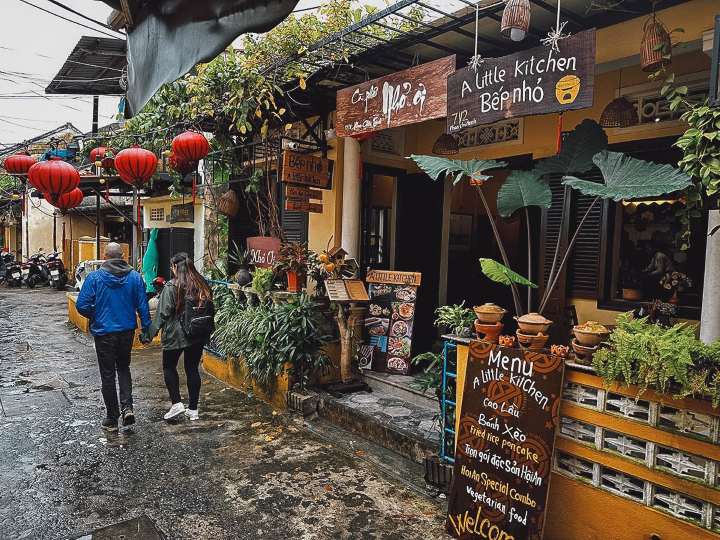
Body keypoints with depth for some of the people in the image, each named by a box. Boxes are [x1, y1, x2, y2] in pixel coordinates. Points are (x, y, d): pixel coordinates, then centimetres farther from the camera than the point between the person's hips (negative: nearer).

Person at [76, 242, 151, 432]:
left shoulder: (94, 277, -10)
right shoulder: (134, 276, -4)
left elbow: (82, 305, -11)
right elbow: (142, 305, -4)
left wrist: (95, 317, 9)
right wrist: (146, 328, 4)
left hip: (104, 332, -2)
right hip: (127, 331, 2)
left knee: (108, 374, 9)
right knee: (123, 368, 21)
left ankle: (112, 419, 17)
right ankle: (127, 407, 3)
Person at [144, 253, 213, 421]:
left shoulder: (171, 287, -13)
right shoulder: (202, 284, 4)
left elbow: (162, 313, -14)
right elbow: (210, 308, 12)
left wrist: (150, 333, -7)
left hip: (175, 335, -5)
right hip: (198, 336, 5)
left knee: (169, 367, 14)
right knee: (192, 369, 11)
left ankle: (176, 403, 6)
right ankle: (193, 409, 16)